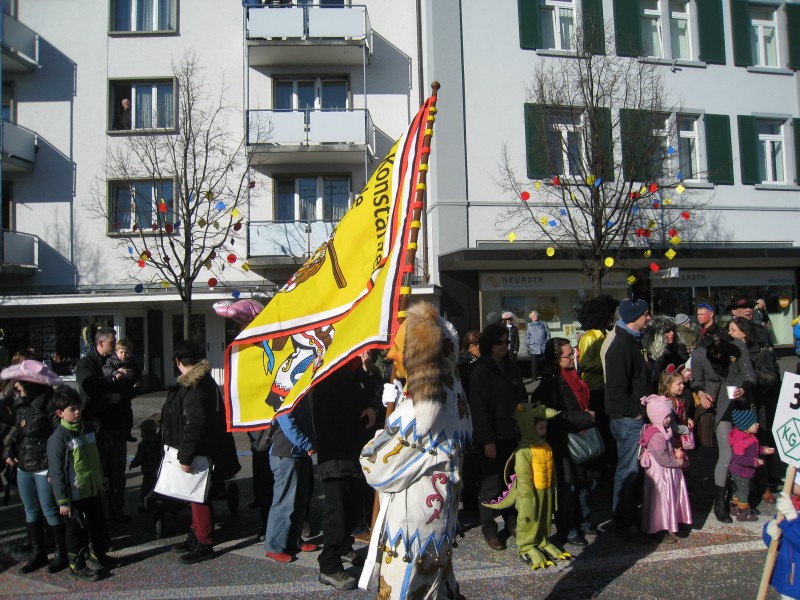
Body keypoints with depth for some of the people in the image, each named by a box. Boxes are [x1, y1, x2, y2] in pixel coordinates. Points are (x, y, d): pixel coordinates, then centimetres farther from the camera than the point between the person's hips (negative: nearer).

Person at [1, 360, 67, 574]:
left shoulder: (48, 403, -17)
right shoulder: (19, 404, 7)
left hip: (44, 467, -8)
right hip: (23, 467, 8)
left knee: (50, 511, 2)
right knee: (31, 511, 17)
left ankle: (61, 554, 18)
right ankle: (37, 553, 31)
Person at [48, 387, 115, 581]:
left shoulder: (87, 428, 2)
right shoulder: (58, 438, -19)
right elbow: (56, 472, -18)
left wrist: (101, 479, 19)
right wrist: (62, 501, -18)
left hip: (93, 489, 7)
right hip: (74, 494, -7)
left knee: (99, 524, 20)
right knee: (76, 529, 9)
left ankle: (99, 553, 40)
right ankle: (76, 565, 26)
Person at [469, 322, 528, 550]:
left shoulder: (511, 367, 11)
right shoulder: (480, 370, -11)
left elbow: (522, 399, 18)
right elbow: (479, 408, -14)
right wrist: (487, 440, -16)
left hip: (512, 435, 6)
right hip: (493, 438, -6)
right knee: (491, 484, 0)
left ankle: (512, 521, 31)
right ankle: (489, 530, 14)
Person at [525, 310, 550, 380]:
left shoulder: (543, 324, 10)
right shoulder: (529, 325, 9)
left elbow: (548, 333, 10)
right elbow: (527, 336, 9)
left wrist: (547, 343, 3)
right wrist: (528, 345, 0)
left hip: (544, 348, 1)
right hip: (534, 348, -1)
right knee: (534, 363, -2)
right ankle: (534, 377, 4)